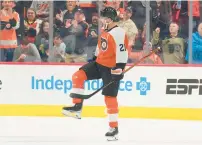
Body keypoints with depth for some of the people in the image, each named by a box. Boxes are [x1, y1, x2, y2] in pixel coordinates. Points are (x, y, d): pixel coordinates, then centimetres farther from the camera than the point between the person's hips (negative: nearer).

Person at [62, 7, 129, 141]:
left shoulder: (118, 33, -20)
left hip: (110, 69, -9)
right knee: (78, 76, -7)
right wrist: (95, 58, 26)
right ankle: (77, 107, -1)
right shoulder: (105, 31, 11)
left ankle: (114, 128, 1)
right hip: (99, 63, 9)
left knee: (110, 97, -6)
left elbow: (122, 52, -26)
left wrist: (119, 69, -30)